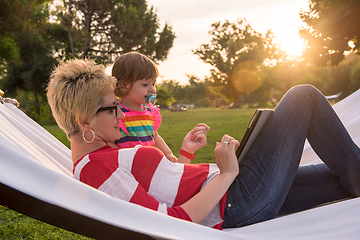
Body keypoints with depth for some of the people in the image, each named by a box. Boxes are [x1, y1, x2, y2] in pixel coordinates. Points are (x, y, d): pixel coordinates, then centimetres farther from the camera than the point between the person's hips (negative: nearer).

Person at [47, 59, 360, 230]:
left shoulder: (100, 155, 12)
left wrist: (185, 153, 8)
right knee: (305, 96, 1)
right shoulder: (96, 167, -21)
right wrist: (226, 173, -20)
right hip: (237, 201, -9)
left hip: (223, 189, 9)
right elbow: (175, 224, -26)